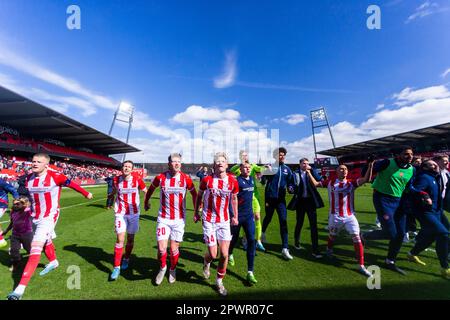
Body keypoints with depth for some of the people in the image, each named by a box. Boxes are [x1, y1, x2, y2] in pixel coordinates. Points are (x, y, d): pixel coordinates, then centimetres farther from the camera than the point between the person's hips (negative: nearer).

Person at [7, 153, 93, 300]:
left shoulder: (54, 176, -18)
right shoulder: (29, 178, 1)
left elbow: (72, 184, -6)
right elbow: (30, 195, 18)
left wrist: (86, 193, 4)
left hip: (49, 217, -8)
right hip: (35, 217, 8)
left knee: (35, 249, -13)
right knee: (45, 241, 28)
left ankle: (20, 288, -8)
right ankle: (53, 262, 52)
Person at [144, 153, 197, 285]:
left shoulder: (186, 178, -8)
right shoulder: (160, 177, -7)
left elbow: (194, 194, 6)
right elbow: (151, 189, 14)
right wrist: (146, 202, 26)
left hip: (179, 219, 0)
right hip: (163, 218, 0)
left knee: (174, 249, 8)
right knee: (161, 248, -4)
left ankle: (172, 270, 39)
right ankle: (162, 268, 31)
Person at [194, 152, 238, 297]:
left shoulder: (233, 181, -7)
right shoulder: (207, 180, -12)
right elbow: (199, 196, 5)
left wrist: (235, 216, 12)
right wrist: (196, 213, 10)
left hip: (224, 221, 2)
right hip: (209, 221, -2)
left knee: (224, 254, 3)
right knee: (213, 255, 2)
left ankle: (219, 281, 31)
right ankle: (206, 263, 41)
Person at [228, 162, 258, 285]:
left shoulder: (251, 179, 6)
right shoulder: (237, 181, -15)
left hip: (249, 215, 5)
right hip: (237, 215, -5)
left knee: (251, 240, -2)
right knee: (234, 238, 15)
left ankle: (250, 272, 7)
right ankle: (230, 254, 48)